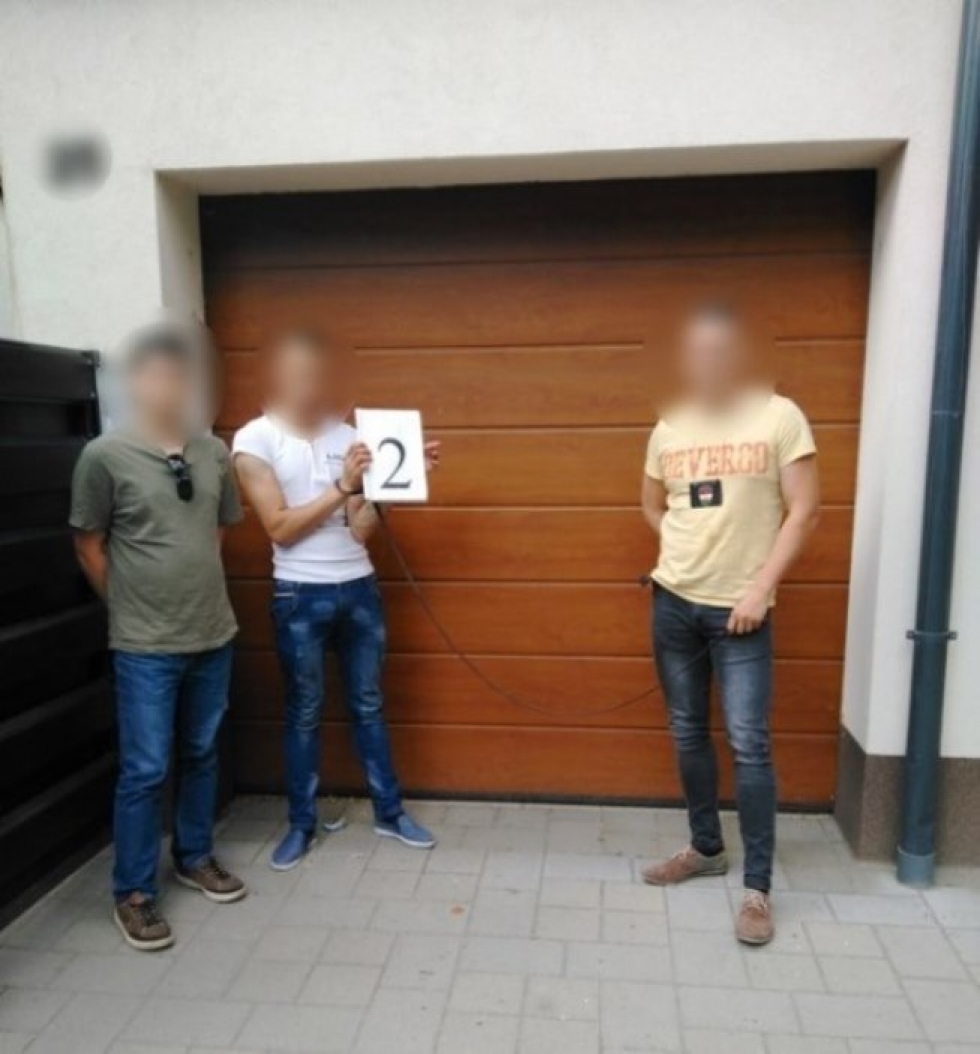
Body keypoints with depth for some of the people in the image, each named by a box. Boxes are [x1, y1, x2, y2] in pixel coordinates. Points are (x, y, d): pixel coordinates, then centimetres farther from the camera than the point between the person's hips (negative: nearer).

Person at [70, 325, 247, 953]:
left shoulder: (215, 453, 2)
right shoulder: (105, 456, -11)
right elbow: (89, 547, -4)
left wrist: (194, 587, 12)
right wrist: (133, 608, 3)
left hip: (213, 636, 5)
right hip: (145, 647, -4)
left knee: (202, 756, 18)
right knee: (145, 770, 4)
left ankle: (195, 857, 38)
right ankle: (134, 894, 23)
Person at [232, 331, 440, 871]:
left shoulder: (347, 435, 2)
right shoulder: (254, 440, -6)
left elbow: (363, 526, -1)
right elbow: (280, 527, -13)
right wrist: (341, 487, -20)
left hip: (359, 587, 3)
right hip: (300, 596, -3)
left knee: (368, 705, 15)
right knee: (304, 713, 10)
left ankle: (390, 812, 30)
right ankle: (301, 824, 28)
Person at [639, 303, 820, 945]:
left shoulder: (779, 415, -6)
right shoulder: (668, 429, 6)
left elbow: (804, 510, -8)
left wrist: (761, 588, -13)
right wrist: (689, 549, 4)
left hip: (740, 608, -4)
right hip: (675, 601, 5)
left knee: (749, 744, -3)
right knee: (688, 734, 13)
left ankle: (758, 888, 12)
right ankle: (706, 848, 32)